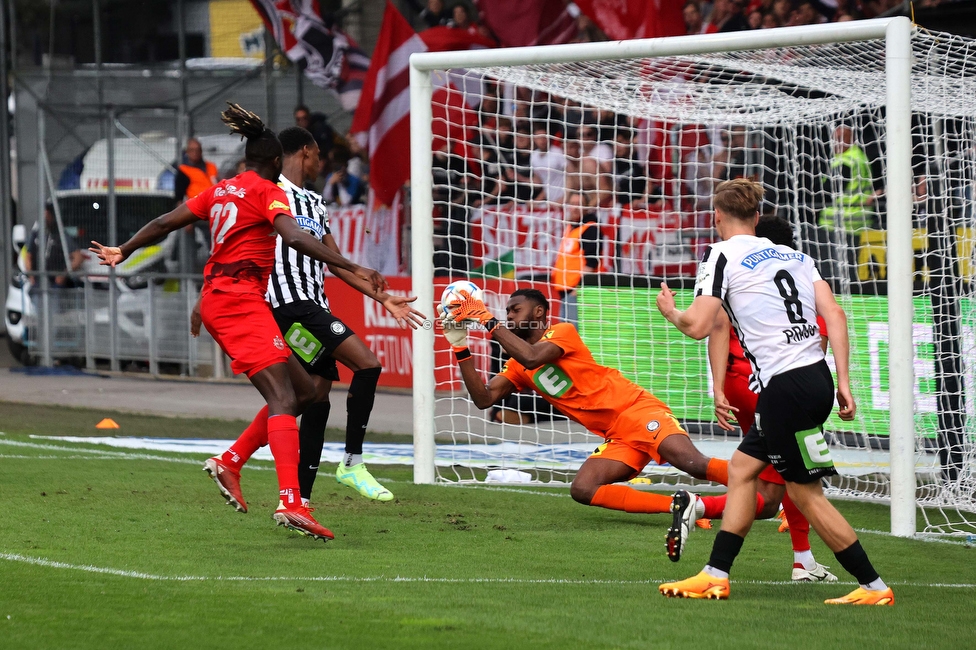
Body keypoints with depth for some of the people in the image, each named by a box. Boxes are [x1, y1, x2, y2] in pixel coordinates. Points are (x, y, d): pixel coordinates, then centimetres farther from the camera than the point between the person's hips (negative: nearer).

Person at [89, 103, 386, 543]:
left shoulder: (220, 191, 19)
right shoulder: (268, 191, -3)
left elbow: (165, 223, 23)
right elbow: (294, 237, -20)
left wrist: (124, 252, 39)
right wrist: (352, 268, -26)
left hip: (216, 299, 9)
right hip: (240, 298, -9)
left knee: (303, 390, 11)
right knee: (283, 399, -20)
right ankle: (290, 502, -36)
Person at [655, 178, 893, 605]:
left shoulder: (722, 255, -2)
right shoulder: (795, 255, 17)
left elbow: (698, 326, -10)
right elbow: (834, 313, 6)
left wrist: (670, 311, 12)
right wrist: (843, 382, 6)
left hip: (786, 387, -8)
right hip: (816, 375, 8)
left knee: (806, 494, 1)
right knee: (742, 467, 16)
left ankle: (874, 587, 2)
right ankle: (715, 577, 16)